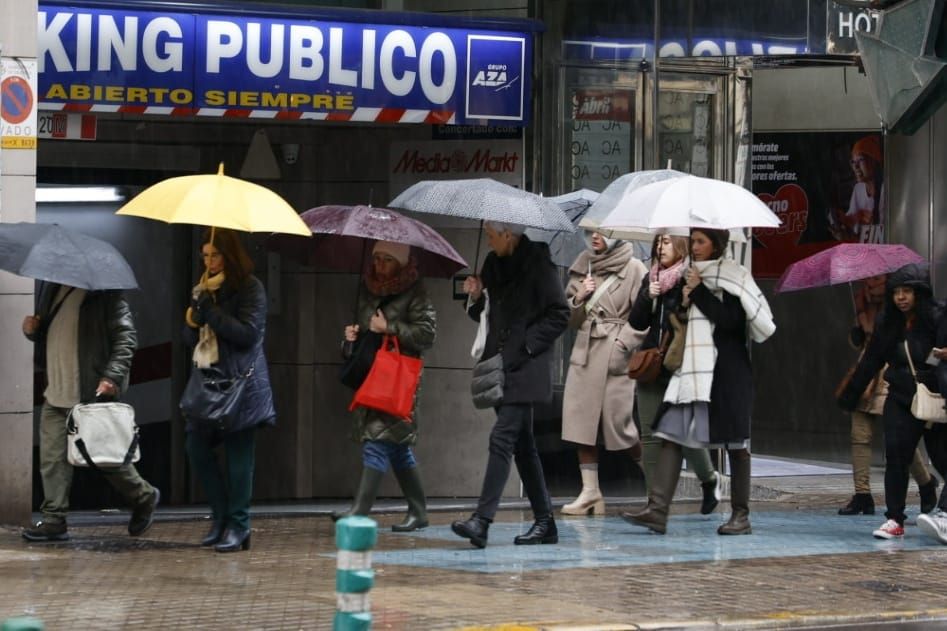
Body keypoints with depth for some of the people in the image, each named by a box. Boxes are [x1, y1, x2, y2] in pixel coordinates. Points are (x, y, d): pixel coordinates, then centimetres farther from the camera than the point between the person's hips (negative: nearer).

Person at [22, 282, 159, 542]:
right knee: (52, 457, -1)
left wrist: (111, 376, -22)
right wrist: (32, 330, 4)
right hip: (56, 394, 6)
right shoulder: (52, 288, 14)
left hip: (93, 392, -6)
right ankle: (53, 520, 3)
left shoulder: (105, 293, -7)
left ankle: (144, 498, 25)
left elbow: (126, 337, -12)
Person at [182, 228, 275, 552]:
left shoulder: (250, 288, -5)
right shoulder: (203, 289, 17)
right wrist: (192, 322, -3)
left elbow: (247, 333, -15)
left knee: (238, 455, -5)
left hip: (240, 382, -7)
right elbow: (191, 340, 20)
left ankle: (237, 525, 1)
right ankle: (221, 516, 16)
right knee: (197, 447, 2)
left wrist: (209, 308, -16)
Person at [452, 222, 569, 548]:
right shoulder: (495, 264, 13)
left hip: (525, 367, -8)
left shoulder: (537, 263, -9)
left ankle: (481, 520, -21)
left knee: (502, 438, -16)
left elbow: (560, 314, -10)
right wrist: (476, 297, 1)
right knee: (522, 444, 11)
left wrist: (527, 344, -14)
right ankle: (545, 522, 18)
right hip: (502, 365, 8)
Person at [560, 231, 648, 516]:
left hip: (615, 355, -6)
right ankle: (590, 492, 3)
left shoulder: (633, 268, -3)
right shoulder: (583, 267, 13)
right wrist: (579, 298, -1)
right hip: (584, 351, 6)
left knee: (618, 421, -7)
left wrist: (622, 343, -15)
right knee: (581, 420, -1)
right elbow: (570, 318, 18)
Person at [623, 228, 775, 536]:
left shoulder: (732, 279, -3)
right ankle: (657, 510, -12)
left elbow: (730, 321, -16)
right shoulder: (691, 277, 15)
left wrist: (698, 293, -11)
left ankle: (741, 515, 8)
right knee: (671, 435, -6)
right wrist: (682, 302, 0)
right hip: (691, 368, 6)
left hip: (727, 371, -6)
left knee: (735, 442, 0)